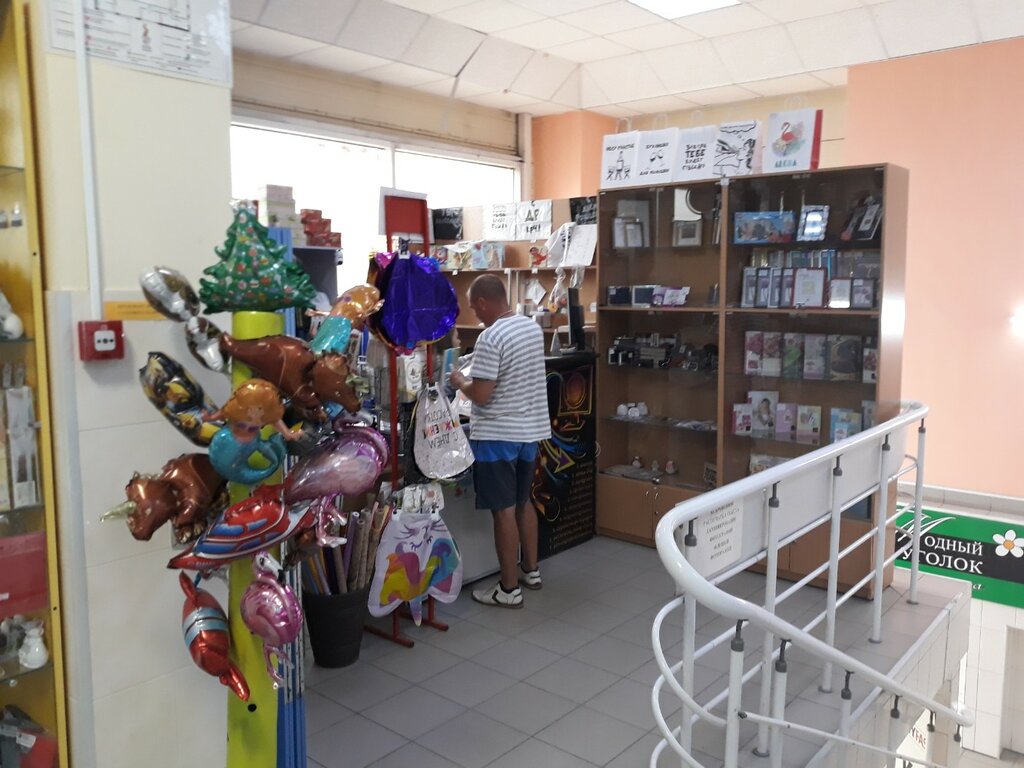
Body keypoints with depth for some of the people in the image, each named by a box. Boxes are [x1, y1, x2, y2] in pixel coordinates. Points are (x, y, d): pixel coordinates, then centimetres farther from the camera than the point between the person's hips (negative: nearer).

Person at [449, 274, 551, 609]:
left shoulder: (491, 338, -21)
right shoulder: (533, 327, 6)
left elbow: (480, 395, -22)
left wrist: (460, 381, -3)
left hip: (497, 435, -8)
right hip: (530, 430, 8)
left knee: (503, 511, 0)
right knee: (524, 502, 21)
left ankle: (509, 589, 9)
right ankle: (531, 570, 34)